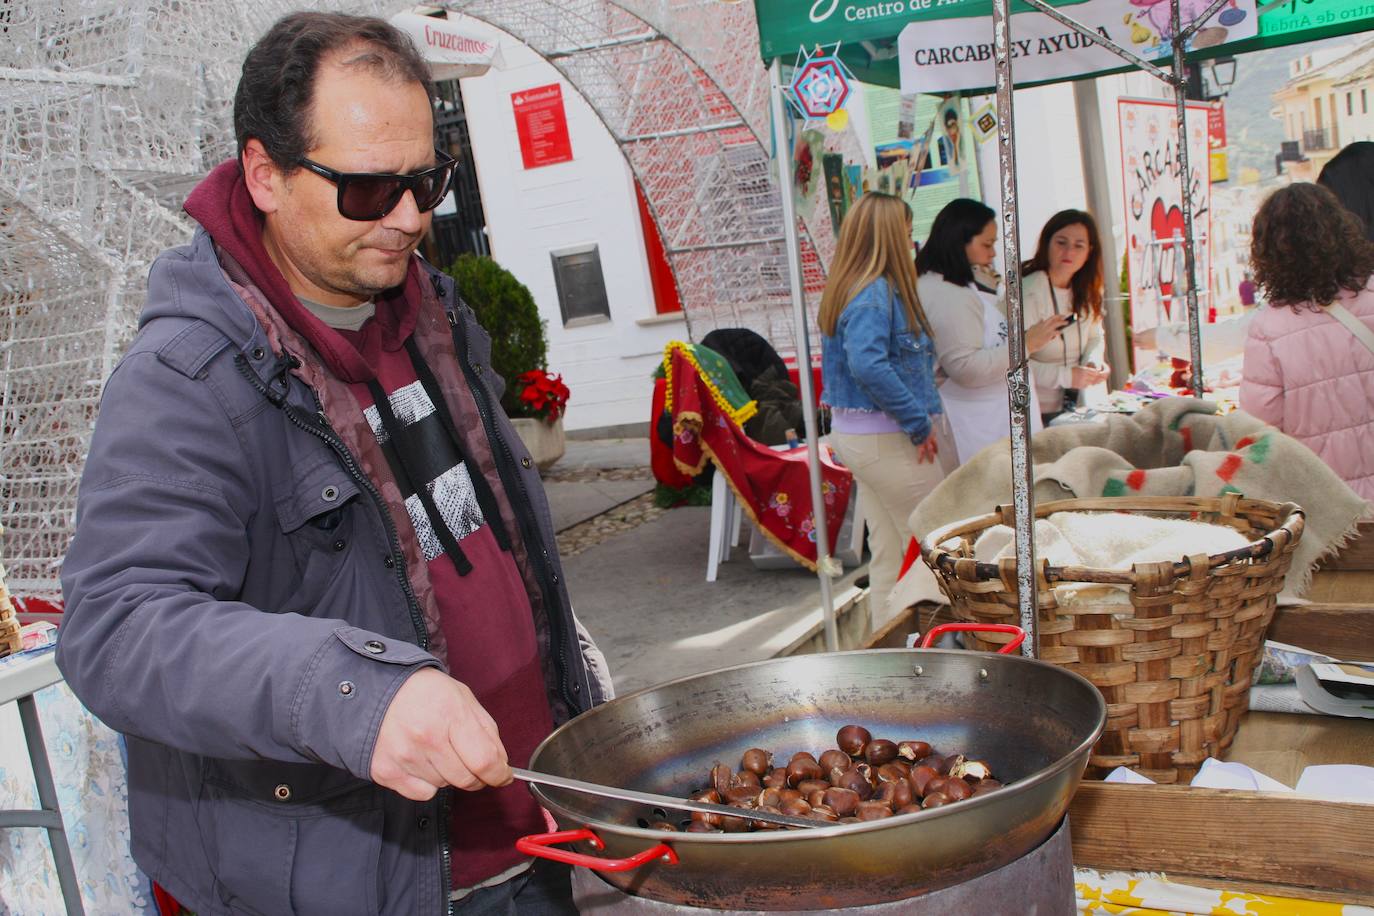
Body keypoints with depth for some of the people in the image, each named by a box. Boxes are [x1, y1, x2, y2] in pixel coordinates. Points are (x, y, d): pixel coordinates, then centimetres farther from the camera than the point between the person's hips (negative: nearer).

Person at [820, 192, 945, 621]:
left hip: (853, 435, 10)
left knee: (889, 553, 16)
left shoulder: (848, 288, 13)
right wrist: (920, 424, -22)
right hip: (883, 439, -10)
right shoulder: (875, 293, -17)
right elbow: (868, 366, -30)